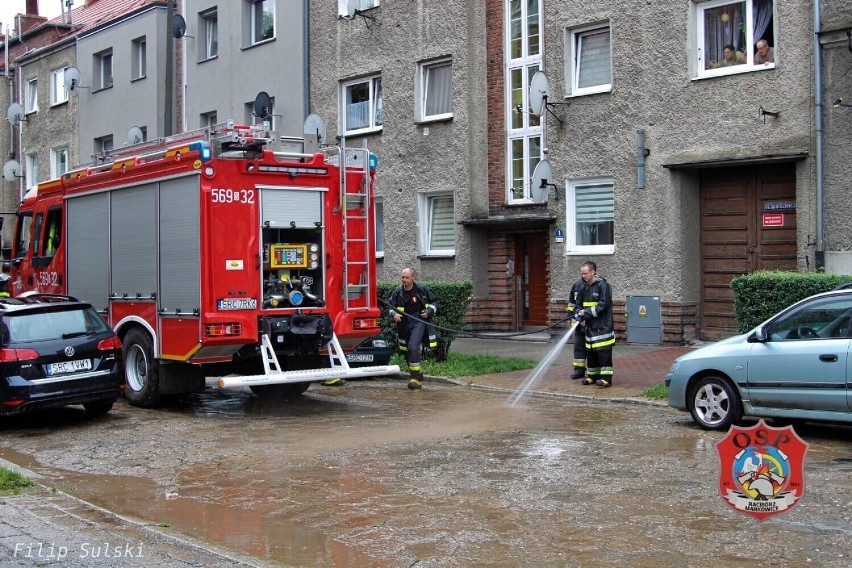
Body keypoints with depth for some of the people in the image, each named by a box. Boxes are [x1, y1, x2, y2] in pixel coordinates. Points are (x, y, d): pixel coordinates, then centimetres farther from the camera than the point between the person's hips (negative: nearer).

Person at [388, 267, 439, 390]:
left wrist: (429, 311, -9)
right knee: (406, 351, 10)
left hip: (419, 321, -5)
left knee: (413, 347, -22)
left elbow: (434, 301, 8)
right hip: (404, 323, 5)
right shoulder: (398, 292, 1)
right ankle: (418, 377, 26)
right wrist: (394, 314, -17)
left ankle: (416, 378, -19)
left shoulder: (421, 290, -4)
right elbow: (391, 307, 5)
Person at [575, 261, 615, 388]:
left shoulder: (603, 286, -10)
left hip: (603, 326, -8)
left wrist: (587, 312, -16)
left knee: (604, 353, -7)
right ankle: (593, 376, 19)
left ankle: (606, 378, -4)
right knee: (590, 352, 10)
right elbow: (581, 305, 22)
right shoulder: (585, 288, 13)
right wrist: (581, 315, 2)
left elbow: (604, 305, -17)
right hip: (590, 326, 8)